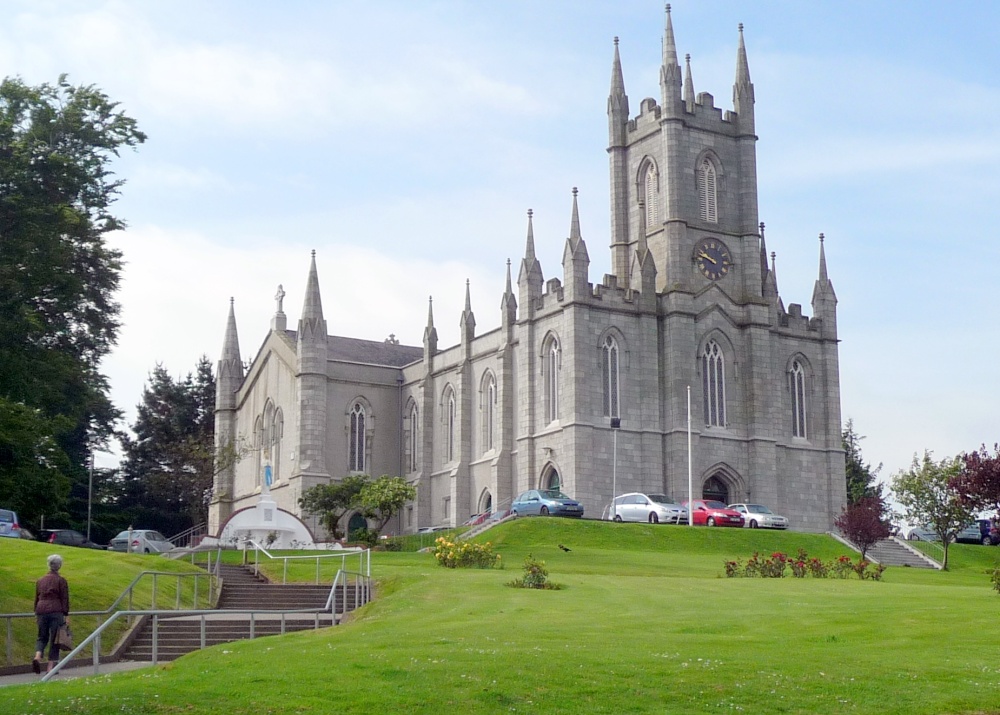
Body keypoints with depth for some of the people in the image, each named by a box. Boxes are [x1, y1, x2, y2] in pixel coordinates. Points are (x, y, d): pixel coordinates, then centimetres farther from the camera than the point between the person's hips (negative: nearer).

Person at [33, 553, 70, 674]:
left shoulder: (40, 580, 13)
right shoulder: (61, 581, -2)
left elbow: (36, 598, 18)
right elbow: (65, 599, -5)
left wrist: (36, 614, 26)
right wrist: (66, 615, -3)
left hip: (41, 611, 4)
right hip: (56, 611, -4)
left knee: (42, 637, 14)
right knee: (54, 639, 2)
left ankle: (37, 657, -14)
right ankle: (51, 666, 1)